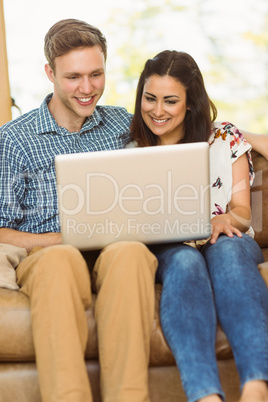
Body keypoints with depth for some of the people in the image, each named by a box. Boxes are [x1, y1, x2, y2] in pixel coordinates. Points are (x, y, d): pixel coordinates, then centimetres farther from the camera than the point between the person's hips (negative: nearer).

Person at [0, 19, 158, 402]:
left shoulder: (124, 124, 17)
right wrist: (62, 238, -11)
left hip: (116, 251, 2)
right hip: (45, 256, -1)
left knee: (129, 252, -34)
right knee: (62, 258, -38)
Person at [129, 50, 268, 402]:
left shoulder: (226, 140, 12)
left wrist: (223, 220, -17)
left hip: (228, 243, 1)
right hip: (164, 251, 0)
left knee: (226, 250, -37)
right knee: (185, 259, -37)